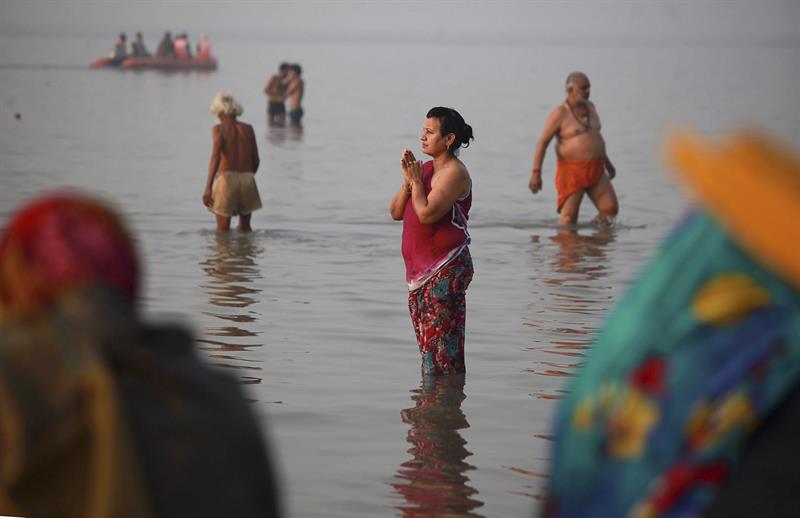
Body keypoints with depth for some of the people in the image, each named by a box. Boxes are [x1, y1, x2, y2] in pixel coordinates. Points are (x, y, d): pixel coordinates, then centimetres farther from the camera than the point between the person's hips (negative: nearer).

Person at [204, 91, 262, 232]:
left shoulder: (219, 129, 0)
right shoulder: (248, 129, 11)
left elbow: (215, 156, -15)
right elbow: (256, 160, 13)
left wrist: (208, 187, -22)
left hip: (226, 178, -3)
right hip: (247, 178, 3)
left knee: (223, 230, 4)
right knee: (245, 228, 19)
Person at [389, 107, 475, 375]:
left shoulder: (454, 172, -12)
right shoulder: (425, 168, 14)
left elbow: (427, 213, -23)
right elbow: (396, 212, 11)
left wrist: (416, 181, -10)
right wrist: (408, 180, -3)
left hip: (446, 269, -9)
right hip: (420, 267, 9)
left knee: (441, 342, -9)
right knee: (426, 339, 12)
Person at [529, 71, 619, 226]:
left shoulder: (589, 107, 10)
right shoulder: (560, 114, -11)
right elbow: (542, 142, -12)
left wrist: (607, 162, 25)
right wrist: (536, 173, -18)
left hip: (595, 170, 6)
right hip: (572, 171, -6)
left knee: (611, 210, -2)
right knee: (569, 217, -8)